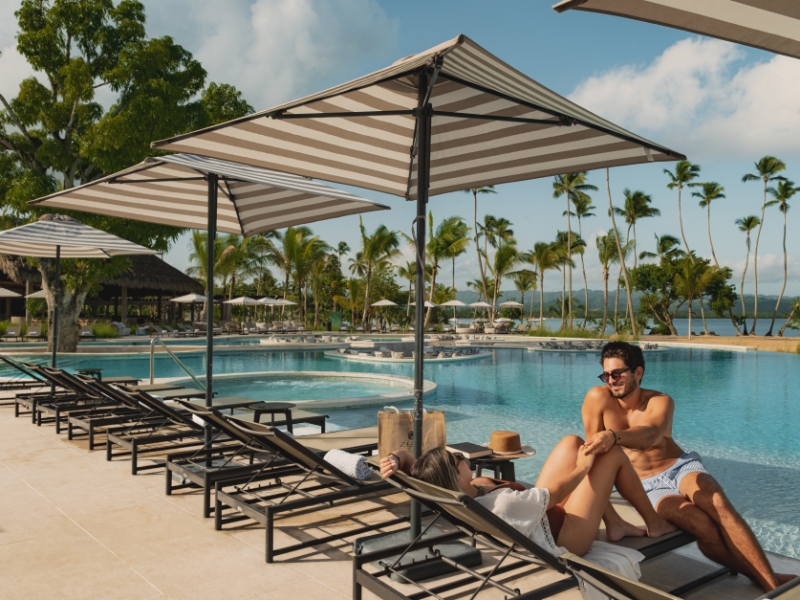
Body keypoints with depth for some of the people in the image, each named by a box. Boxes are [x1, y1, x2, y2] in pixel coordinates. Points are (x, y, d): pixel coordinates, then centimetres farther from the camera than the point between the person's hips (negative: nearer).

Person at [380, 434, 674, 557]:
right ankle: (655, 523, 27)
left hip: (539, 519, 7)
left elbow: (411, 464, -14)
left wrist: (398, 460, -38)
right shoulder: (504, 504, -42)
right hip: (561, 541, -7)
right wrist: (583, 468, -7)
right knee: (612, 453, 1)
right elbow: (555, 493, -25)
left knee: (572, 442, 12)